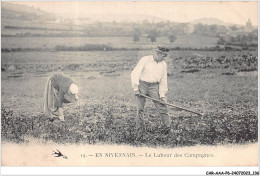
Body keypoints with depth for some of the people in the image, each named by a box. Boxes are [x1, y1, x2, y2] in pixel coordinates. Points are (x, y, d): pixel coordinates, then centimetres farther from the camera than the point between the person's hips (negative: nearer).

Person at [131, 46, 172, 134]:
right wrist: (135, 88, -11)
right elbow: (135, 74, -7)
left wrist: (162, 95, 1)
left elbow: (163, 81, 9)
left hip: (154, 86, 2)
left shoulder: (163, 64, 7)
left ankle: (168, 127, 0)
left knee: (162, 106, -8)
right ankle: (139, 129, 14)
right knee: (140, 108, 0)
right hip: (142, 85, -2)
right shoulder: (145, 60, -6)